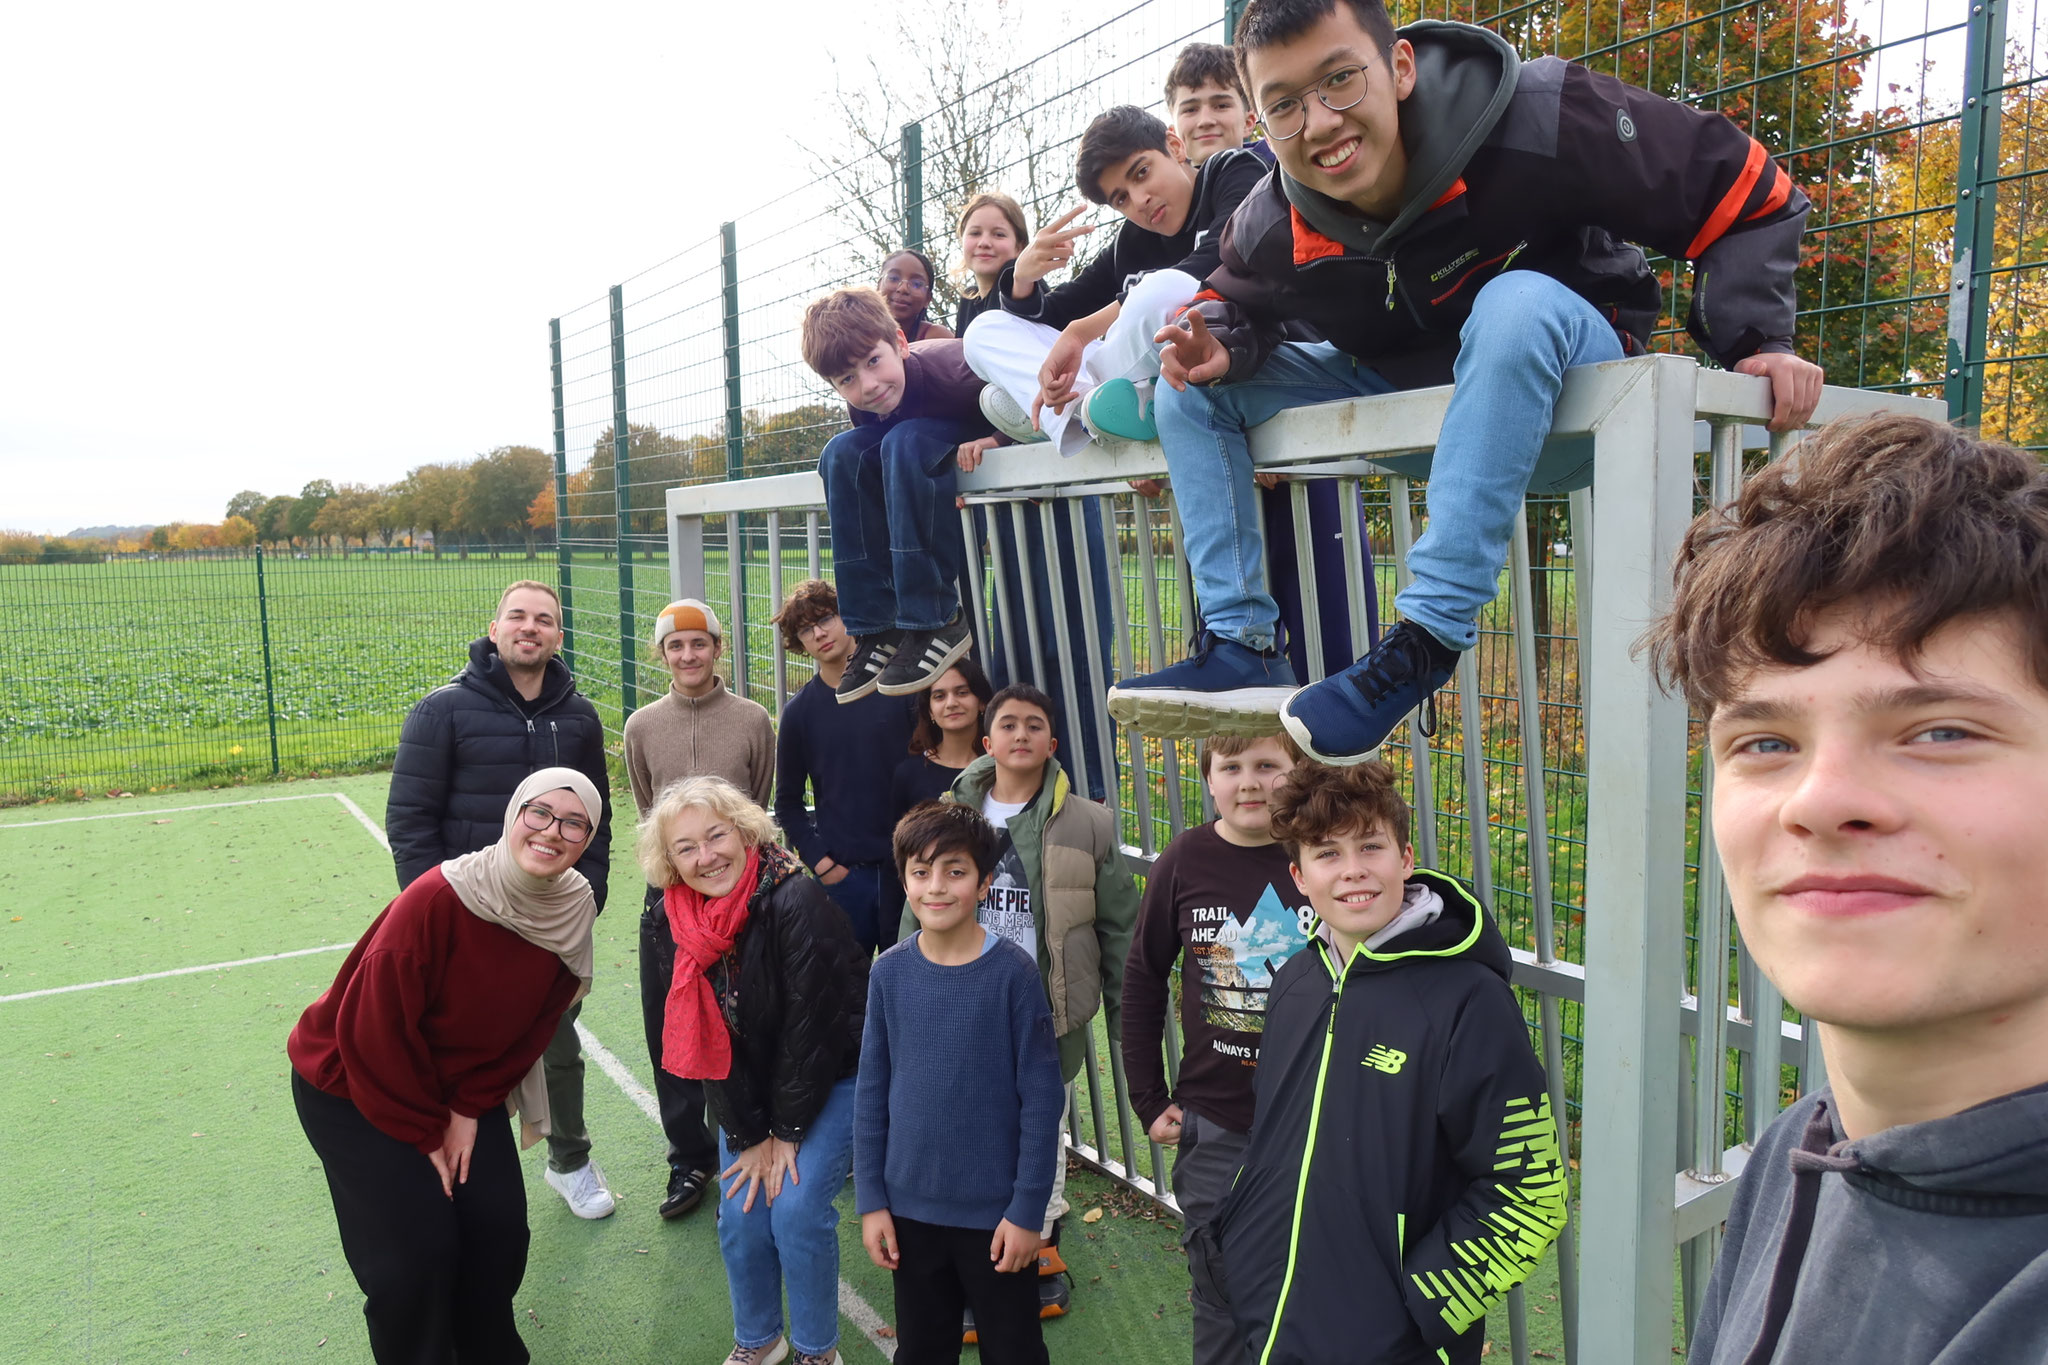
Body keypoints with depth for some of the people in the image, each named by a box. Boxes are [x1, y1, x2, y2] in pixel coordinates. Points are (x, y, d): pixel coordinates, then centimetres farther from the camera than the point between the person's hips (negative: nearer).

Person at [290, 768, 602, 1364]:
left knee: (500, 1230, -2)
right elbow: (372, 1029, -24)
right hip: (351, 1083, -4)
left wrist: (470, 1109, -6)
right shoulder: (438, 897, -32)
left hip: (463, 1084, 5)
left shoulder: (575, 911, -16)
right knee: (417, 1253, -11)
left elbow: (534, 1025, -2)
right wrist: (426, 1132, -13)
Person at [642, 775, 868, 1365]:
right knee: (740, 1213, 0)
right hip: (752, 1088, 5)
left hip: (836, 1076, -5)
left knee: (796, 1207, -15)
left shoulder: (795, 901, -28)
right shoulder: (681, 922, -8)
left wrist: (787, 1132, -15)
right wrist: (749, 1136, -8)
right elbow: (706, 1037, -4)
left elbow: (810, 1025, -23)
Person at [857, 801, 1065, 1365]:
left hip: (996, 1212, -3)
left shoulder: (1012, 972, -15)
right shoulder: (890, 971, -6)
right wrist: (871, 1200, 1)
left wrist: (1028, 1210, -11)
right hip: (910, 1207, 3)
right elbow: (871, 1094, 1)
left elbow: (1042, 1099, -11)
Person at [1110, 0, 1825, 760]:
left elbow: (1743, 190, -17)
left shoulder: (1537, 121, -26)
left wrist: (1755, 341, -26)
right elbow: (1236, 302, 9)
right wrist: (1222, 342, -14)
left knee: (1517, 302, -40)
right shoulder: (1271, 231, -14)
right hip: (1412, 403, 5)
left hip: (1570, 388, -4)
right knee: (1191, 388, -4)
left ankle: (1429, 637, -37)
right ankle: (1239, 647, -12)